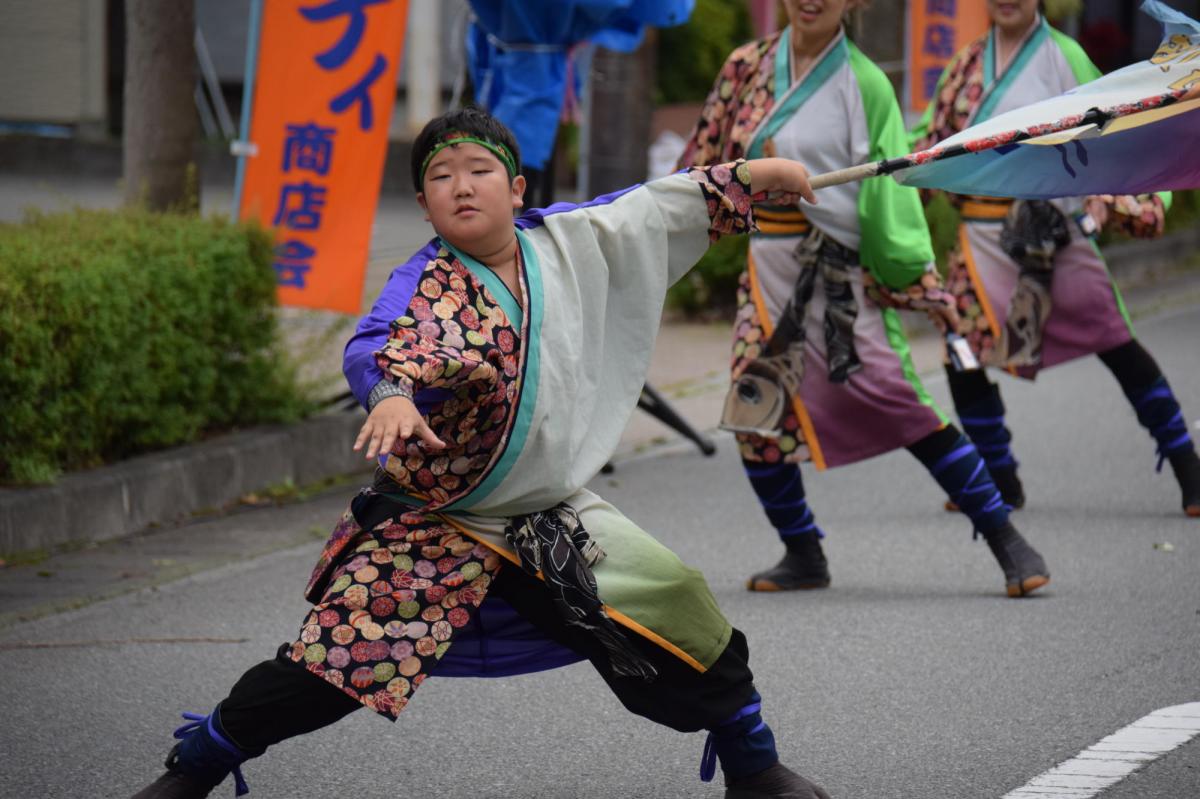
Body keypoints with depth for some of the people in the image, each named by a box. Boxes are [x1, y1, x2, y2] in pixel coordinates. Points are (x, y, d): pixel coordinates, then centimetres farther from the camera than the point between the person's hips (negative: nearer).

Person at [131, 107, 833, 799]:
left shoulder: (571, 244, 0)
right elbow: (379, 346, -36)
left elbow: (659, 207, 15)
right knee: (327, 667, -14)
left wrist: (756, 175, 17)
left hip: (556, 522, 4)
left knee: (680, 619, 1)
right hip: (432, 526, -4)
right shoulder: (426, 286, -16)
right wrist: (390, 396, -58)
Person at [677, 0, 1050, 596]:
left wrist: (921, 281, -6)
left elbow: (890, 189, -3)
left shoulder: (862, 83, -2)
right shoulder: (747, 68, 8)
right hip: (770, 269, 4)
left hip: (844, 272, -4)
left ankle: (1006, 541, -3)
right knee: (754, 413, 1)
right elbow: (707, 163, 15)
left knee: (901, 404, -11)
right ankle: (803, 557, 18)